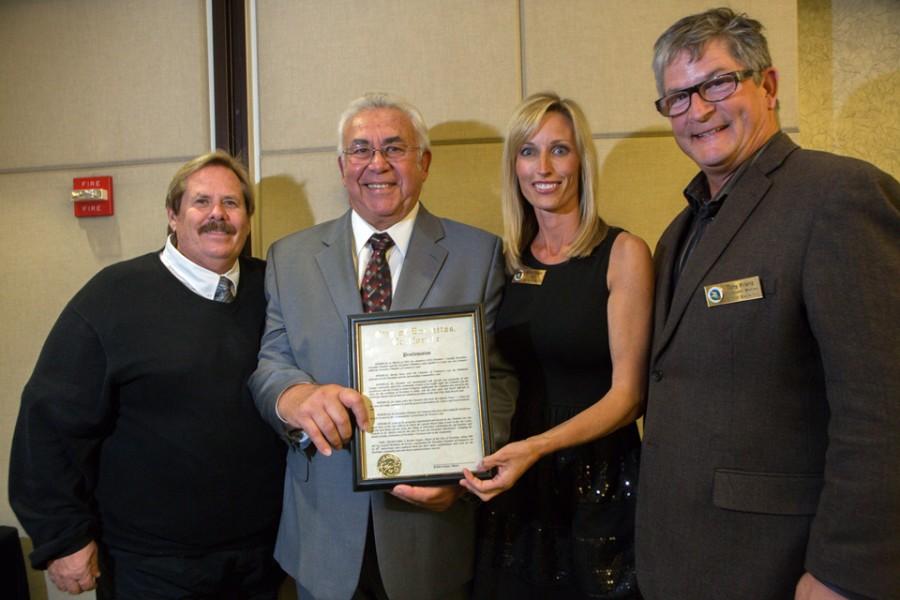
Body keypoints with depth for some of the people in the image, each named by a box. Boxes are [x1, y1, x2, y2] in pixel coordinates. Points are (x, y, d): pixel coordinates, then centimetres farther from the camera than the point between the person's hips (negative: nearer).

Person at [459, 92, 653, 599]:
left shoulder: (623, 253, -8)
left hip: (599, 484, -4)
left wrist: (538, 446, -25)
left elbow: (629, 394, -12)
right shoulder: (509, 261, 5)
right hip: (516, 485, 4)